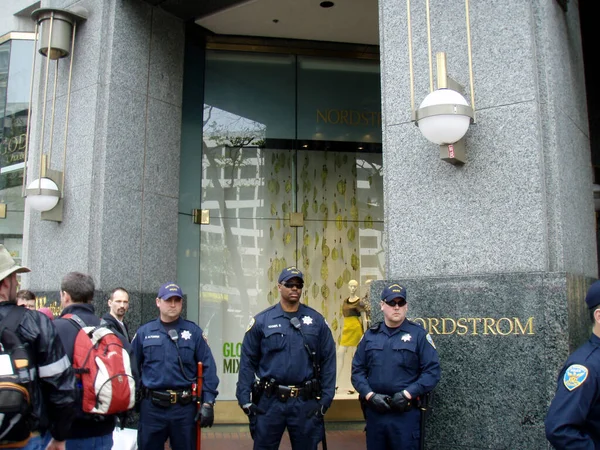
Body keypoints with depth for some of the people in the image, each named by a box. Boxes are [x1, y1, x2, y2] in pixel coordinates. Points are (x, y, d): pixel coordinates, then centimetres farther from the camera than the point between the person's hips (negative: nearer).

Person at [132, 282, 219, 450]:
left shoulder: (193, 331, 1)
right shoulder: (144, 332, 3)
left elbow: (208, 368, -2)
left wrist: (208, 402, -8)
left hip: (184, 407, 0)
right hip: (151, 407, 1)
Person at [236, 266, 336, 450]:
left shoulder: (316, 321, 2)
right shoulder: (261, 321, -1)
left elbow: (328, 361, 2)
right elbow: (247, 362, 0)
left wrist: (326, 398, -3)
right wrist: (245, 399, -5)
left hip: (306, 401, 1)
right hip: (270, 401, -1)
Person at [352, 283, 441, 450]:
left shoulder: (418, 334, -2)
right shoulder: (370, 335, 8)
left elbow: (432, 371, -7)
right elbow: (357, 370, 7)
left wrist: (407, 394, -15)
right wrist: (370, 395, -9)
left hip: (405, 413, -3)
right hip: (374, 411, 3)